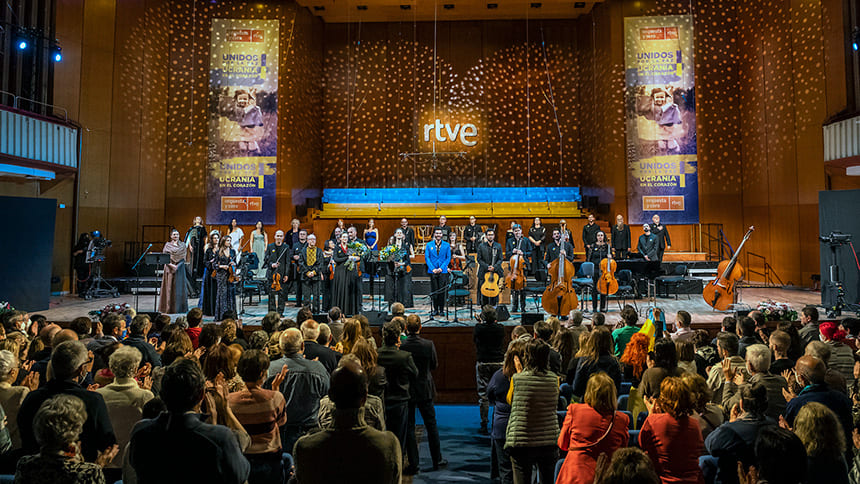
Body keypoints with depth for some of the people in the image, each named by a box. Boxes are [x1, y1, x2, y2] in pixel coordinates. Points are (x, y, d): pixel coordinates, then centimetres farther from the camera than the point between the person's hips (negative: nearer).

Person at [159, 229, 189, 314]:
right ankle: (169, 308, 1)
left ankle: (179, 307, 3)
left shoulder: (182, 245, 8)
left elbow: (183, 257, 3)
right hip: (169, 268, -1)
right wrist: (171, 265, -14)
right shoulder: (167, 245, 5)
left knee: (179, 287, -1)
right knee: (169, 287, -2)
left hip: (180, 268, 1)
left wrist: (177, 266, -11)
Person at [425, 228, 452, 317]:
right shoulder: (429, 245, 8)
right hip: (432, 271, 1)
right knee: (434, 291, 2)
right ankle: (435, 309, 10)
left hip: (443, 271, -1)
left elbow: (448, 258, 2)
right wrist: (433, 269, -8)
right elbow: (427, 257, 3)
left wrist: (441, 268, -9)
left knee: (442, 291, -2)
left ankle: (441, 309, 7)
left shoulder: (446, 245, 6)